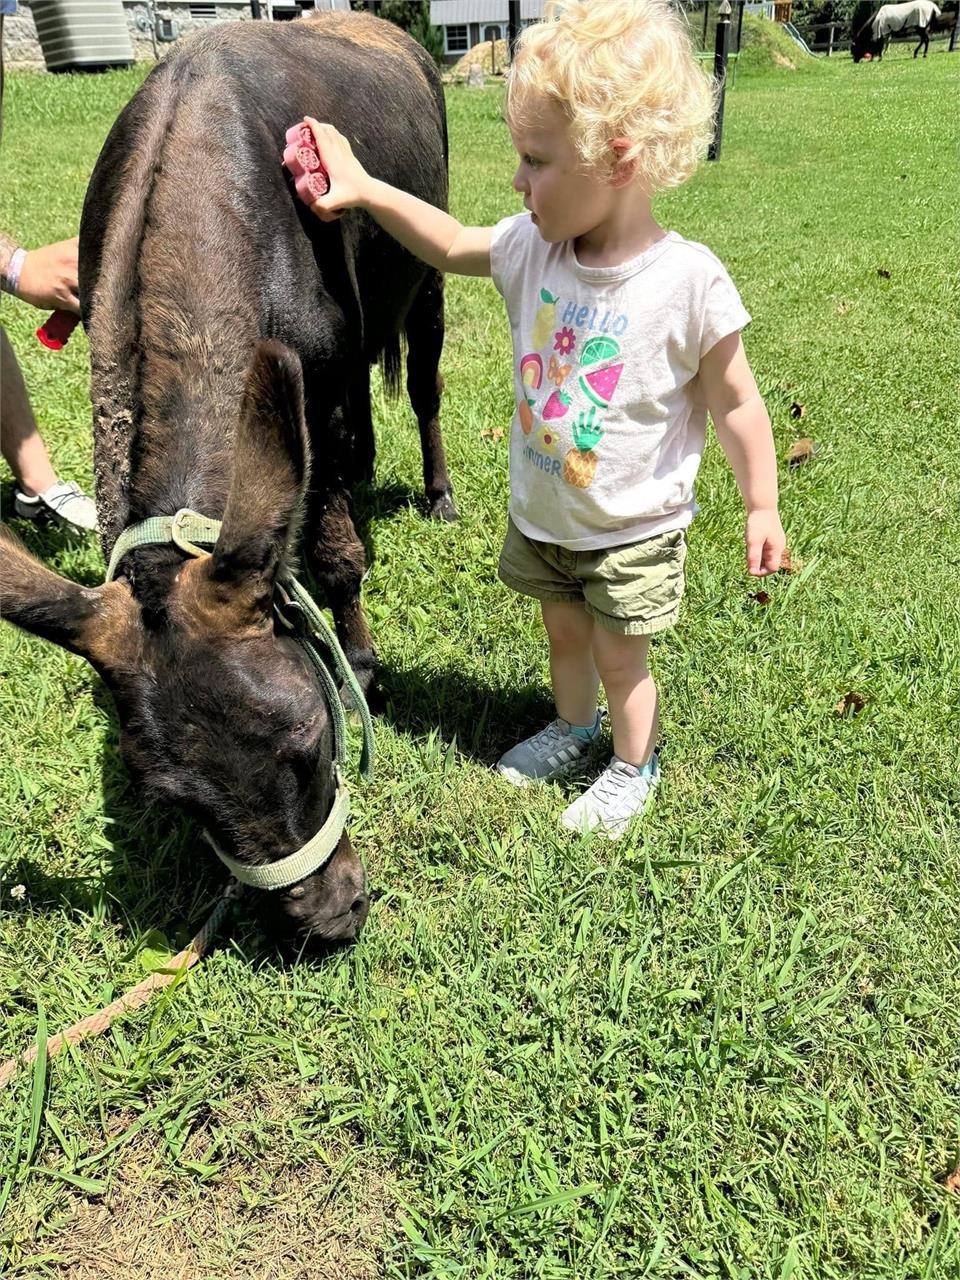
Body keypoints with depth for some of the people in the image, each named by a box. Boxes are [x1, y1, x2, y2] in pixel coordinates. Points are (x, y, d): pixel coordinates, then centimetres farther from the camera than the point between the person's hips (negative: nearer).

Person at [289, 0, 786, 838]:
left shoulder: (689, 281, -24)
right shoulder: (532, 249, -10)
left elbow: (735, 404, -15)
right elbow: (452, 247, 7)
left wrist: (761, 508, -8)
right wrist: (365, 189, -3)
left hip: (634, 532, -5)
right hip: (542, 515, 5)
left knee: (619, 654, 12)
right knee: (564, 634, 25)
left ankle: (634, 767, 39)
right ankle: (574, 730, 52)